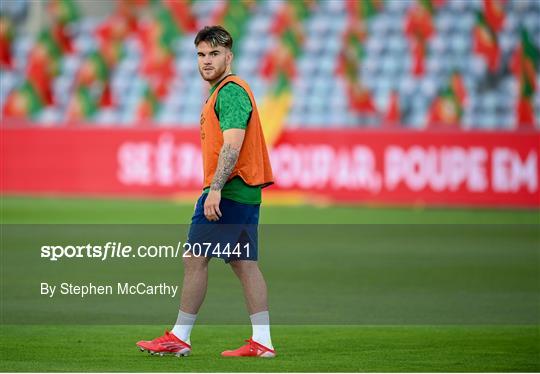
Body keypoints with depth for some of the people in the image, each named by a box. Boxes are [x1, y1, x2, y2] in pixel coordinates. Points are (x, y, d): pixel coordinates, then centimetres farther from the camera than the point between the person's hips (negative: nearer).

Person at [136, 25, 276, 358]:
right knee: (245, 264, 7)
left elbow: (232, 144, -23)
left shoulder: (230, 91, -13)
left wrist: (215, 189, -28)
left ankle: (179, 338, -2)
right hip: (245, 193, 10)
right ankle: (262, 342, 4)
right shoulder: (224, 91, 20)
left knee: (195, 259, -6)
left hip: (228, 191, -10)